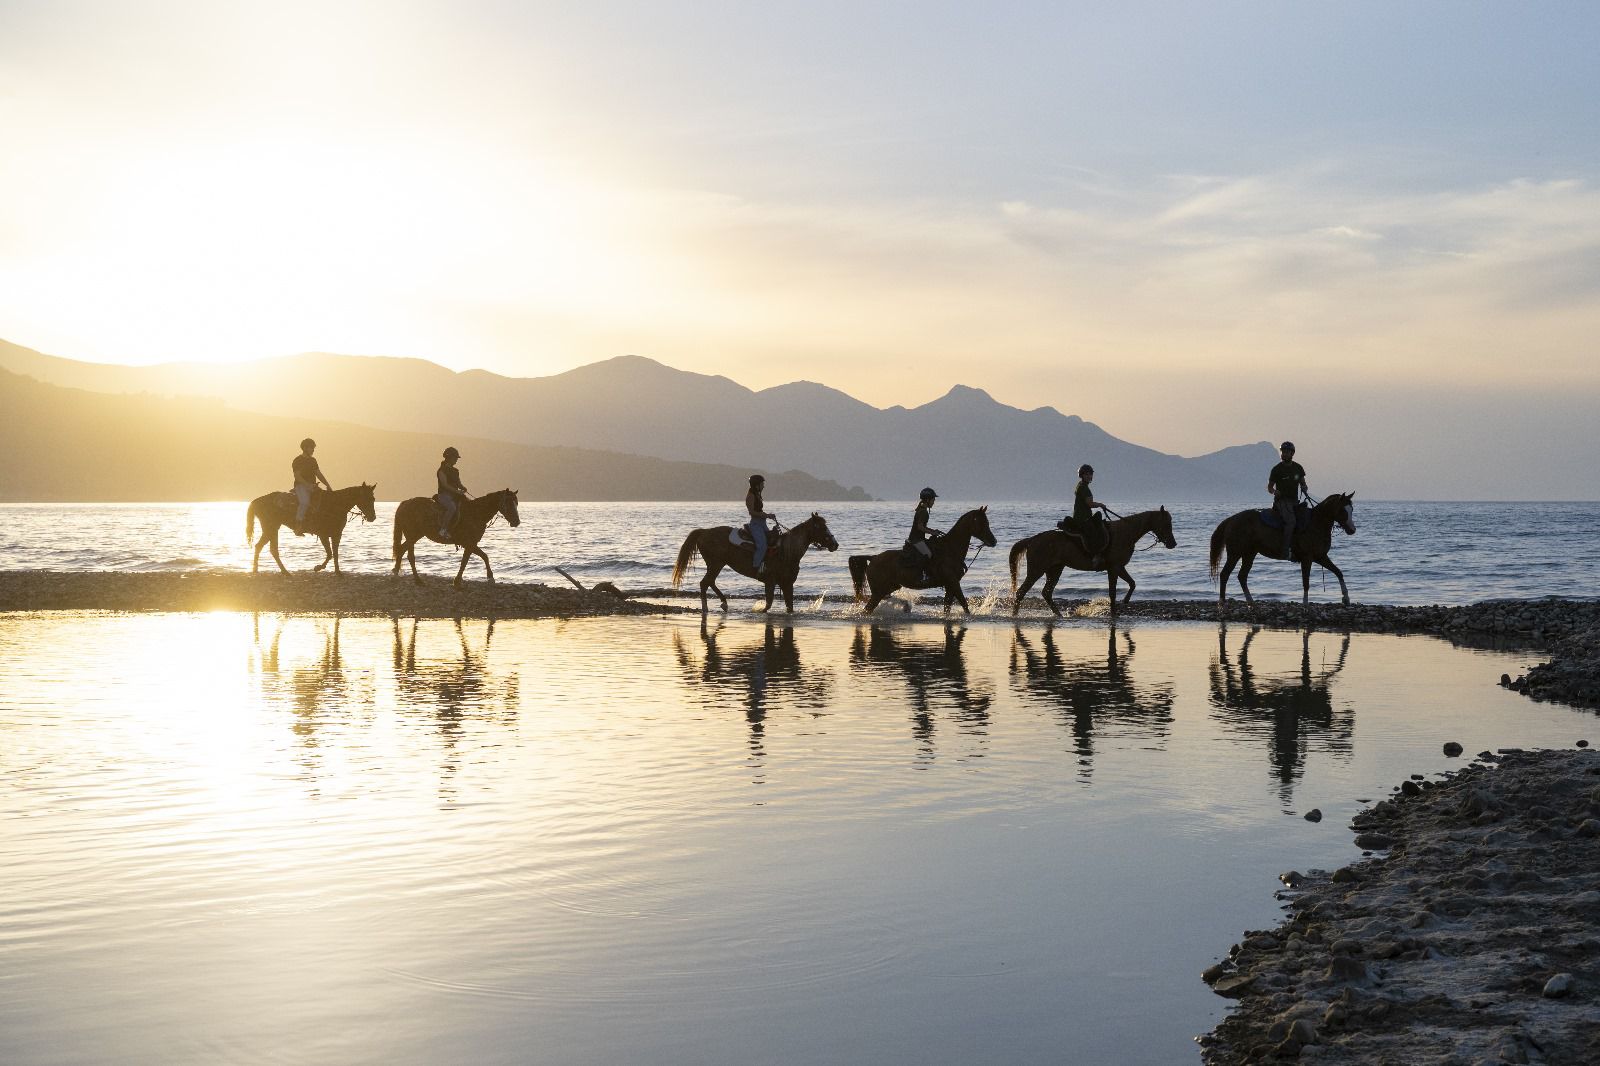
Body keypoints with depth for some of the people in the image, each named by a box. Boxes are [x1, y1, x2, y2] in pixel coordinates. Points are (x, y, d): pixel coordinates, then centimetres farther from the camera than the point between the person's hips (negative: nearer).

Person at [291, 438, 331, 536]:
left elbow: (319, 474, 20)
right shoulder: (298, 460, -3)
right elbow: (297, 476, -12)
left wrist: (327, 485, 9)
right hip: (301, 486, -8)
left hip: (312, 486, 8)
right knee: (305, 502, -33)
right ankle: (298, 527, -32)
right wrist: (308, 485, -22)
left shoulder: (313, 460, 19)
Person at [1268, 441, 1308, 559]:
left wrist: (1304, 488, -3)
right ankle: (1286, 551, -31)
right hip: (1281, 501, -6)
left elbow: (1303, 484, 21)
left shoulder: (1298, 468, 12)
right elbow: (1269, 487, 5)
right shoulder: (1277, 469, 0)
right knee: (1291, 521, -28)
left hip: (1294, 501, 6)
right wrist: (1274, 491, -17)